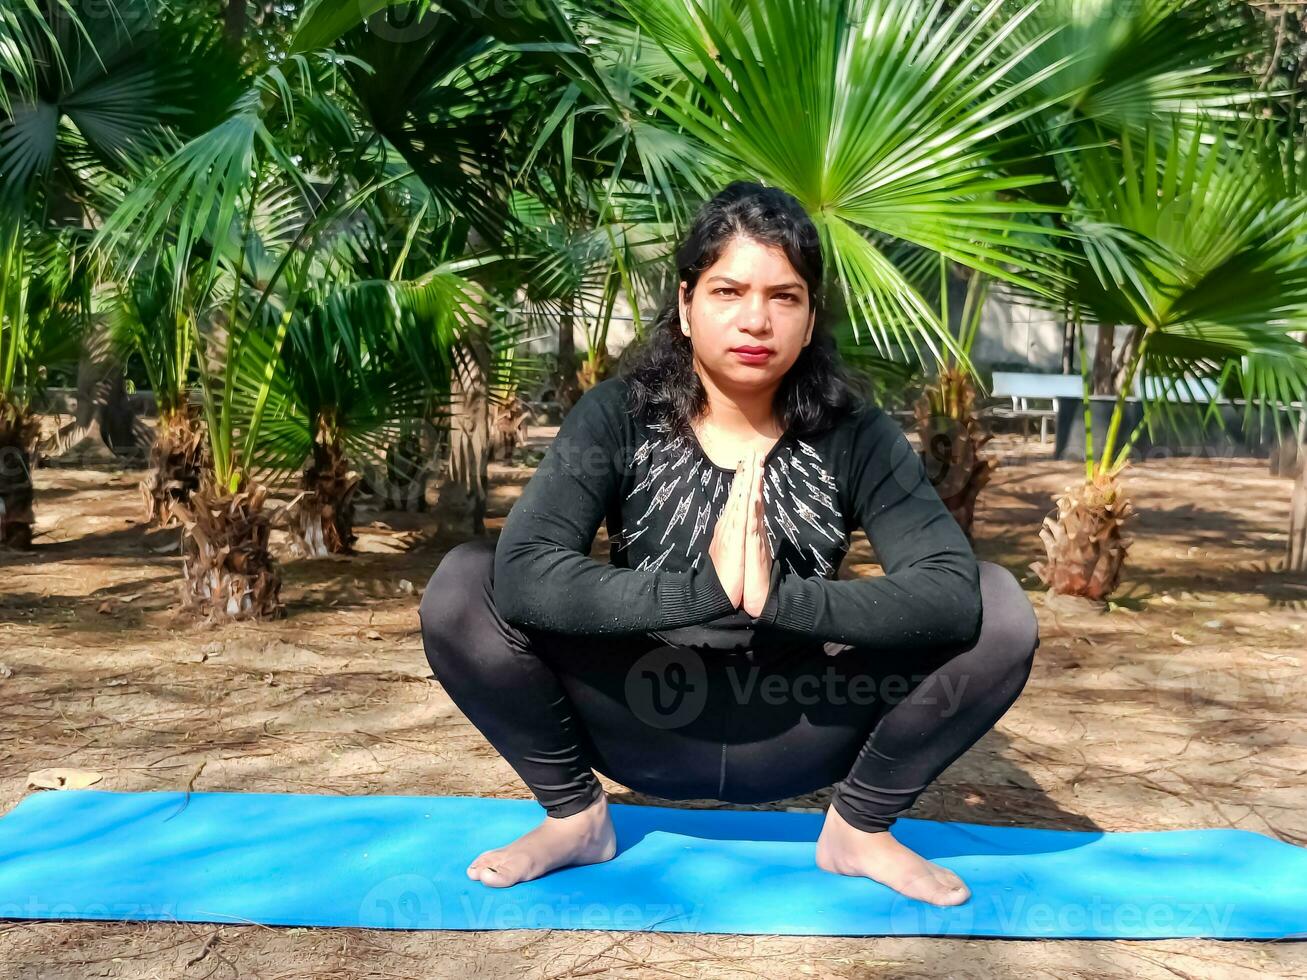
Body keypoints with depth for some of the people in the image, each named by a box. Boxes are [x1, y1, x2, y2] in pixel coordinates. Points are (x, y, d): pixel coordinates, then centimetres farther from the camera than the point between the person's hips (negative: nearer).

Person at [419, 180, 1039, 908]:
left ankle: (861, 829, 3)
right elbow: (522, 576, -29)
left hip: (793, 734, 1)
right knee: (464, 587, -22)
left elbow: (951, 593, -25)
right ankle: (575, 816, 2)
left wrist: (780, 597, -38)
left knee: (998, 609, -20)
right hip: (646, 727, 0)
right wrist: (703, 589, -39)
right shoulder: (618, 417, -15)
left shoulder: (852, 433, -13)